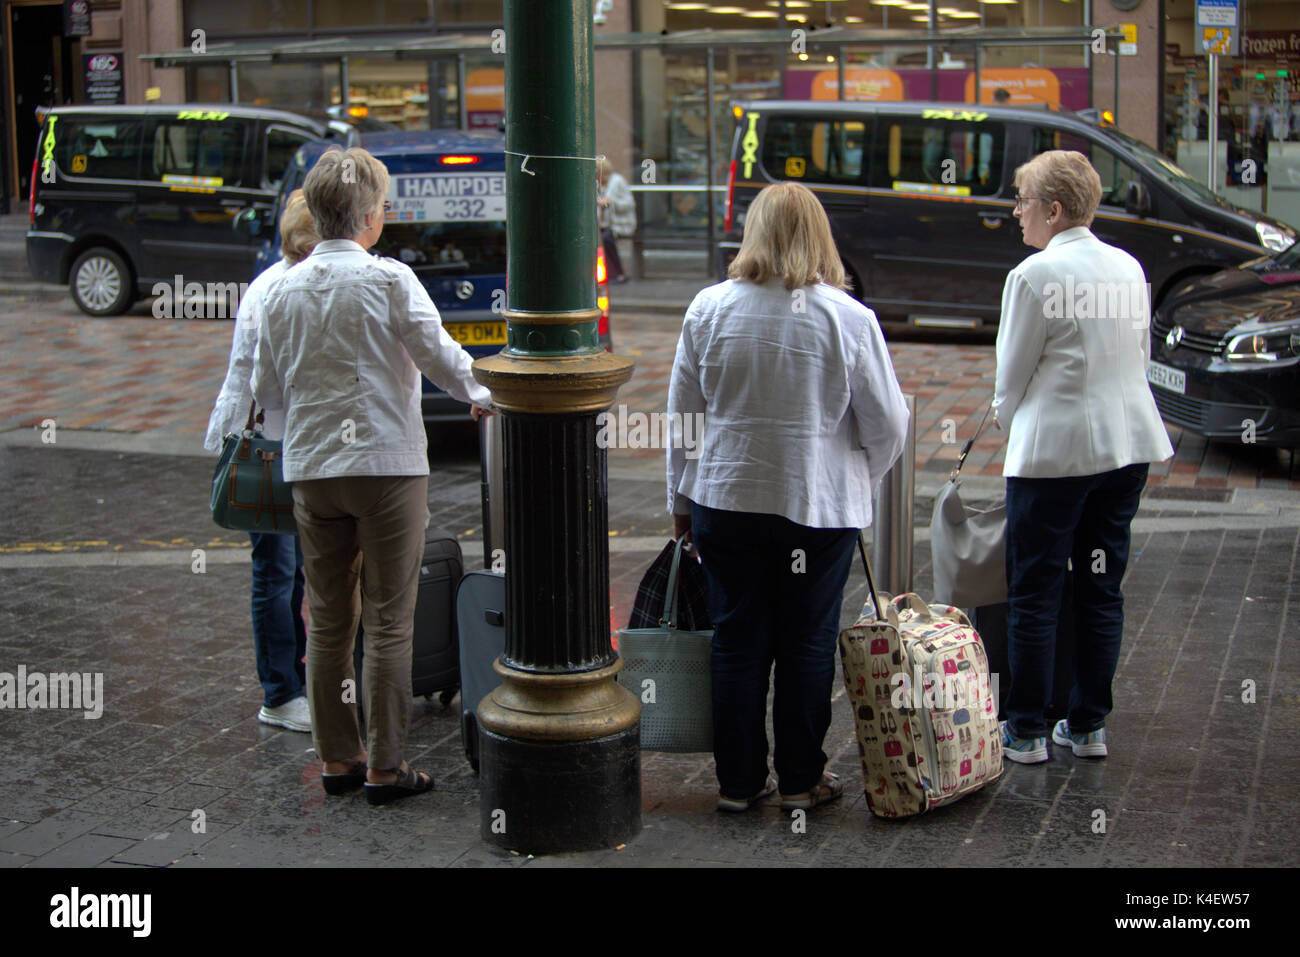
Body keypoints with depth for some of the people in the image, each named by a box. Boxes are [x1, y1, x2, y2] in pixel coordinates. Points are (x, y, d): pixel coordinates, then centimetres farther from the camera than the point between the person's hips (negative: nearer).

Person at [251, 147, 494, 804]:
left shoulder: (284, 289, 4)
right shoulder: (389, 280, -10)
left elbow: (266, 388, 10)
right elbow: (439, 355, -6)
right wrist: (480, 396, 13)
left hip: (309, 470, 5)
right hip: (387, 463, -5)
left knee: (327, 620, 12)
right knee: (388, 622, 1)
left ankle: (337, 757, 19)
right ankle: (385, 768, 4)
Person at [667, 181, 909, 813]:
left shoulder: (709, 309, -4)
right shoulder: (849, 318, -9)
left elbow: (682, 416, 3)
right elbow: (887, 425, -3)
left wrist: (680, 499, 15)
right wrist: (856, 483, 16)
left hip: (725, 500, 2)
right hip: (820, 506, -2)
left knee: (737, 641, 11)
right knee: (808, 643, 10)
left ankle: (738, 780, 18)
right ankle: (801, 781, 19)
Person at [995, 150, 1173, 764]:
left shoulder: (1035, 275, -13)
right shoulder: (1129, 267, 7)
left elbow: (1012, 374, -6)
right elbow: (1139, 357, 14)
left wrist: (1011, 426, 12)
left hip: (1056, 450, -6)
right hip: (1129, 443, 7)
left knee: (1034, 595, 4)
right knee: (1102, 588, 12)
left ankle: (1026, 731, 9)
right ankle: (1088, 726, 19)